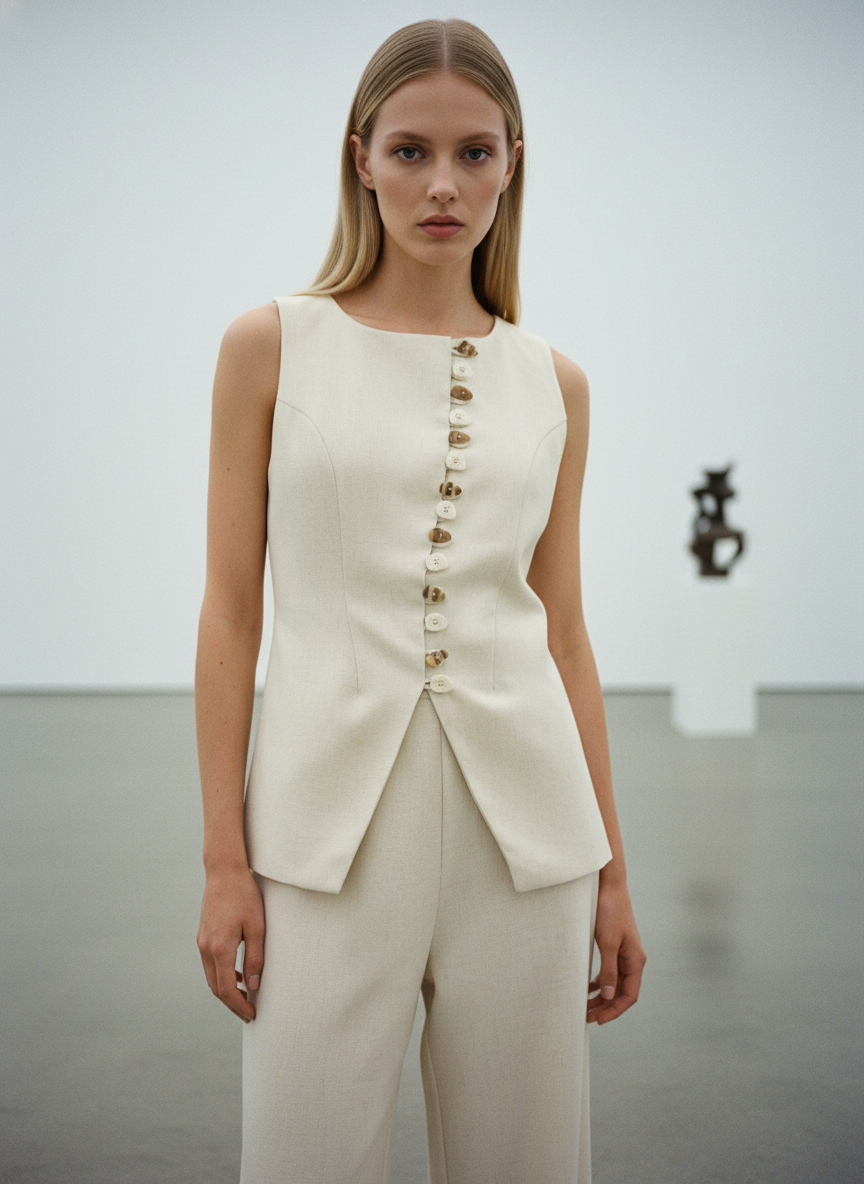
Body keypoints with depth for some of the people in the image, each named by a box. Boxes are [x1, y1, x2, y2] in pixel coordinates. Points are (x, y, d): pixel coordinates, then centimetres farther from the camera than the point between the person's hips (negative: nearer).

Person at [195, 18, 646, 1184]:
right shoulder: (271, 346, 1)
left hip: (524, 817, 3)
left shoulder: (553, 383, 8)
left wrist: (613, 871, 11)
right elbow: (231, 611, 1)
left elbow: (564, 631, 11)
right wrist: (223, 858, -3)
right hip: (330, 813, -2)